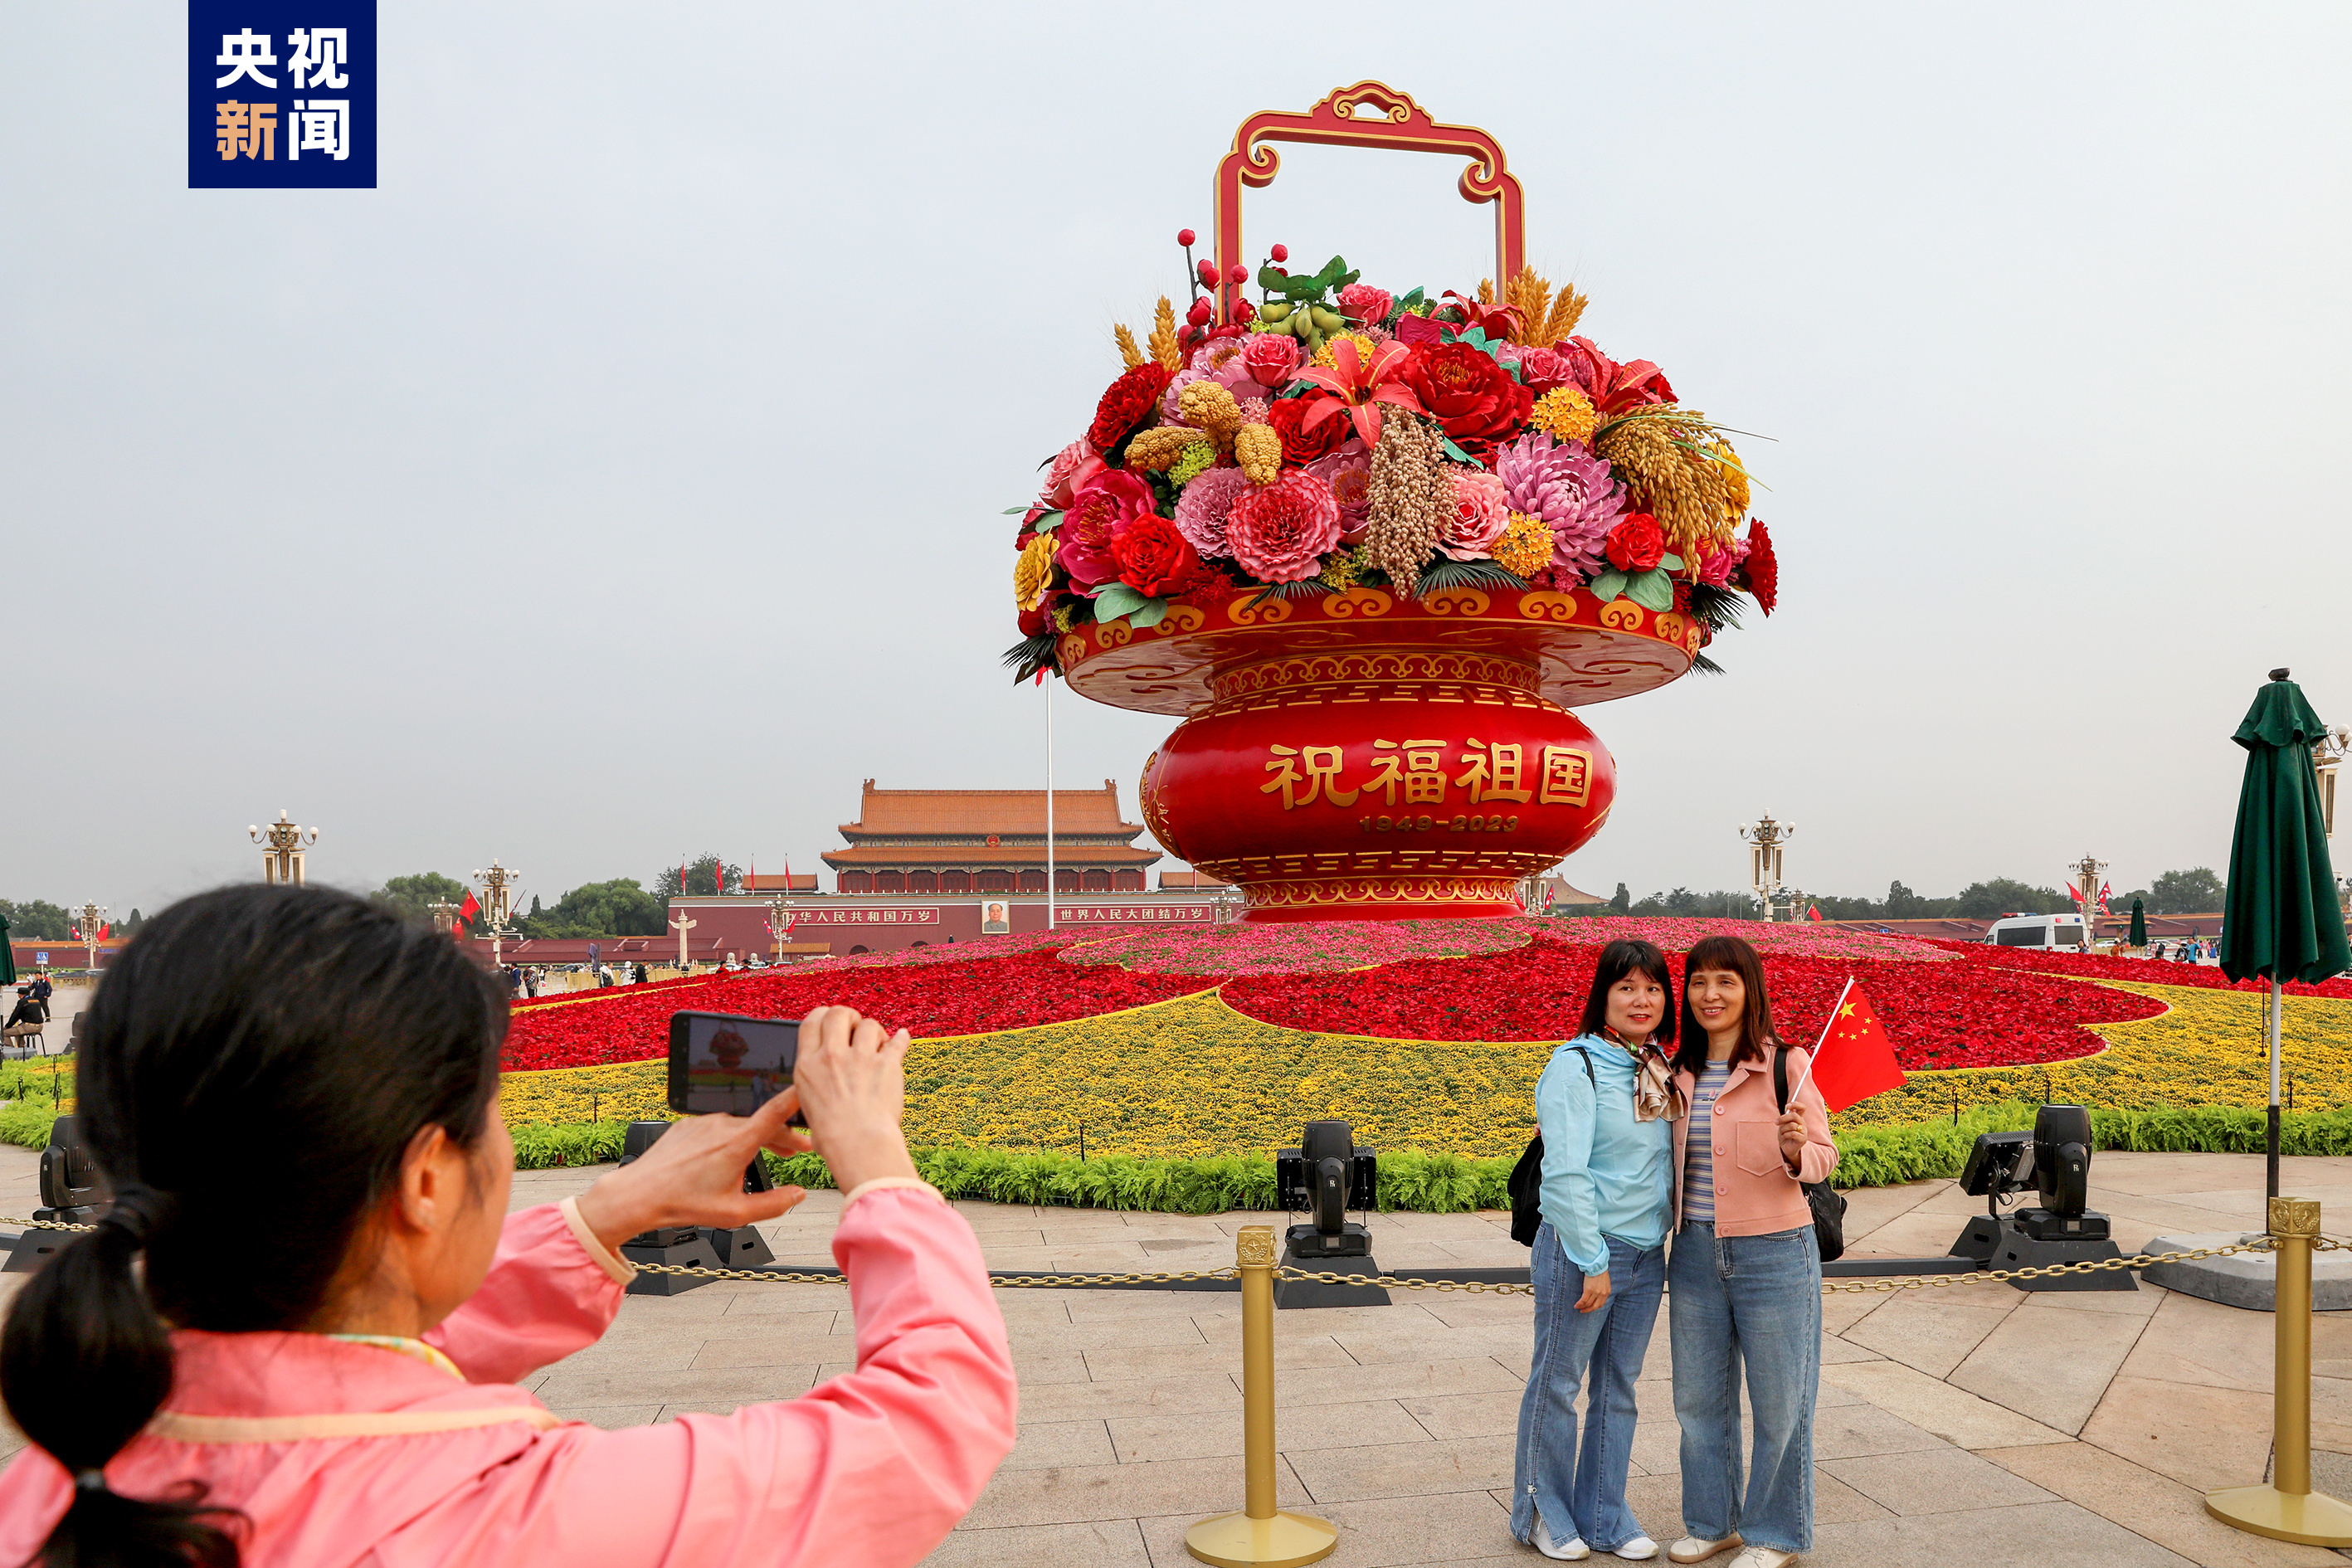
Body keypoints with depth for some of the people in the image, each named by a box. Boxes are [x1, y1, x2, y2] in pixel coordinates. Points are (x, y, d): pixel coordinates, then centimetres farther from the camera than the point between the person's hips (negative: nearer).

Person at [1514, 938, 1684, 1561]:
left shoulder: (1660, 1070, 8)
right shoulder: (1575, 1065, -13)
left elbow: (1669, 1159, 16)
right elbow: (1565, 1171, -18)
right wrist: (1593, 1261, -19)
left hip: (1646, 1253, 7)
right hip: (1581, 1251, -7)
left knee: (1619, 1388, 15)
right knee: (1557, 1383, 6)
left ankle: (1604, 1517, 29)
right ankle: (1543, 1515, 24)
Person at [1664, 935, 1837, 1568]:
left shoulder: (1785, 1065, -10)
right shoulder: (1678, 1074, 4)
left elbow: (1824, 1158, -6)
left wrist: (1795, 1152, -28)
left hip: (1773, 1254, -5)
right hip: (1695, 1253, 5)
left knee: (1778, 1400, 9)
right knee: (1699, 1397, 16)